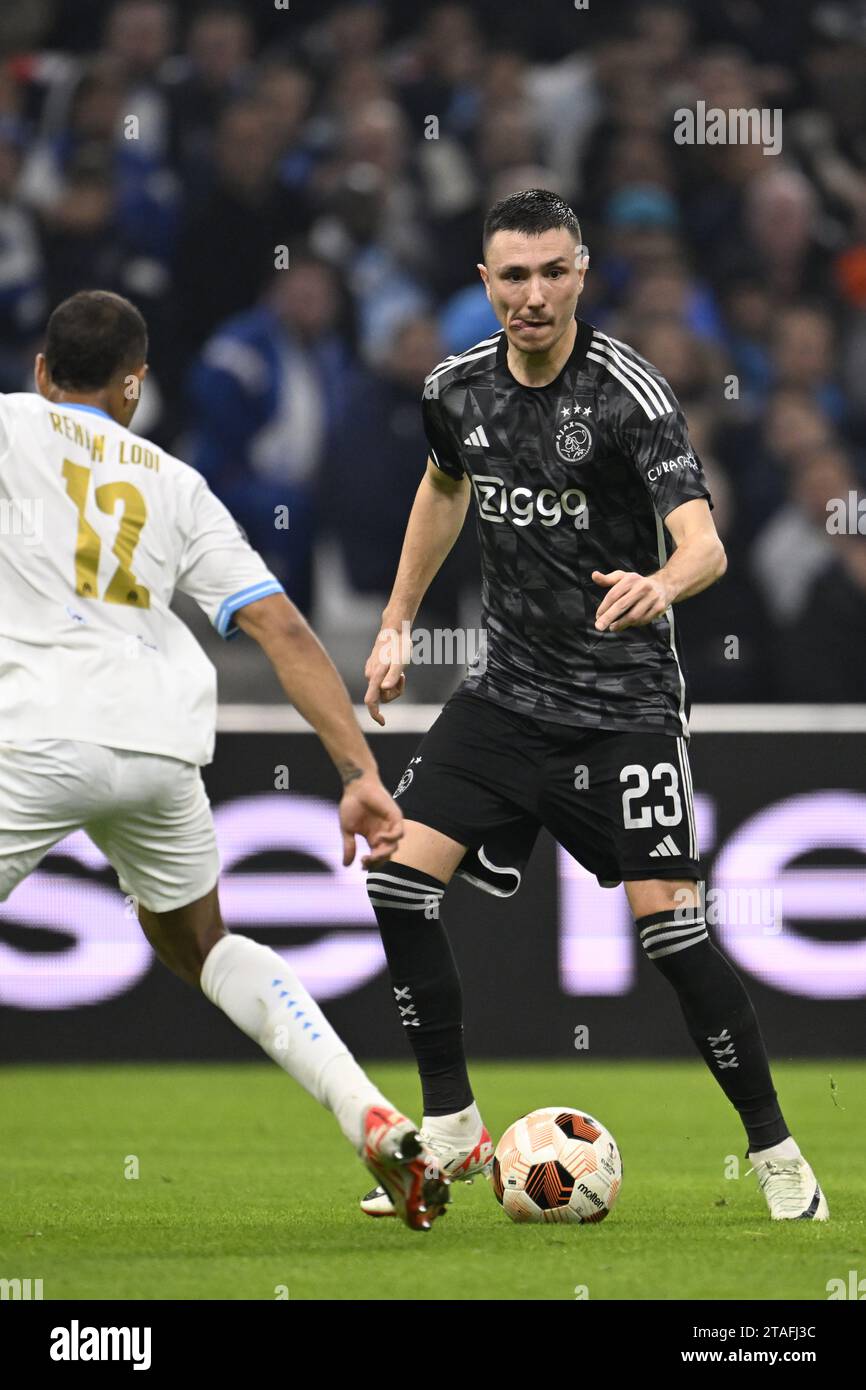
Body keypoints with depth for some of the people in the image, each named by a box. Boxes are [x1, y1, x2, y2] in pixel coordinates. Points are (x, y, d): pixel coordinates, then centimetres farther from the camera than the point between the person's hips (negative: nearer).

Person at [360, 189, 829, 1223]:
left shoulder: (628, 393, -17)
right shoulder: (458, 389, 0)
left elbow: (705, 546, -28)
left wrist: (661, 585, -50)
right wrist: (395, 624, 24)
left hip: (623, 700, -5)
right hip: (509, 690, 5)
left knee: (666, 917, -15)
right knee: (398, 877, -8)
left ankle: (775, 1151, 1)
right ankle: (452, 1130, 7)